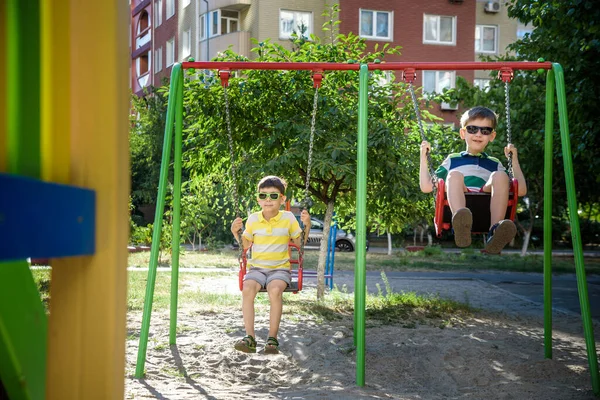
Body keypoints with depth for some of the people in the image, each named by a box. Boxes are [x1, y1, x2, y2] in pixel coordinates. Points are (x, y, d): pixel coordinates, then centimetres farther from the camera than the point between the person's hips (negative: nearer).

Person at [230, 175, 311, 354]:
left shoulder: (288, 218, 2)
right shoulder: (253, 219, 6)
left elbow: (300, 243, 8)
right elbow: (245, 245, 17)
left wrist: (306, 226, -7)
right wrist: (236, 232, -1)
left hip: (280, 268, -2)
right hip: (257, 267, 2)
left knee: (275, 290, -35)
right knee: (247, 289, -32)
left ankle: (272, 338, -25)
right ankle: (250, 337, -26)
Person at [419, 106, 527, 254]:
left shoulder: (494, 164, 32)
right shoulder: (452, 160, 30)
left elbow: (521, 191, 22)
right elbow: (426, 187, 22)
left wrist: (514, 160, 22)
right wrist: (423, 157, 19)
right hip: (456, 205, -1)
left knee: (500, 176, -24)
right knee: (454, 174, -28)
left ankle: (495, 233, -45)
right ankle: (461, 226, -57)